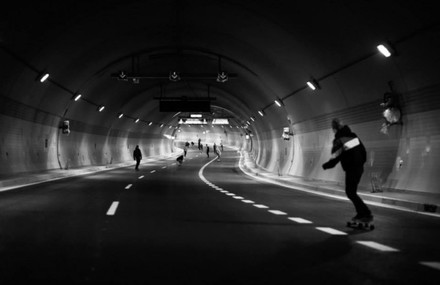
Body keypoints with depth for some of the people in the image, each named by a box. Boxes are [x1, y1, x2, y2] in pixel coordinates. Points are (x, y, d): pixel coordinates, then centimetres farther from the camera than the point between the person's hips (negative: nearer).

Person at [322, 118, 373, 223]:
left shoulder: (338, 141, -16)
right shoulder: (353, 135, 6)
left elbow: (334, 160, -14)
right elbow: (363, 150, 11)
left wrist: (324, 166, 4)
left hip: (351, 170, -8)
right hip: (360, 168, 8)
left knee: (351, 193, 0)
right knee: (351, 191, 20)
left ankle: (367, 214, -7)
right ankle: (360, 213, 20)